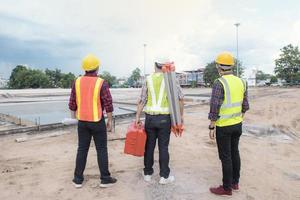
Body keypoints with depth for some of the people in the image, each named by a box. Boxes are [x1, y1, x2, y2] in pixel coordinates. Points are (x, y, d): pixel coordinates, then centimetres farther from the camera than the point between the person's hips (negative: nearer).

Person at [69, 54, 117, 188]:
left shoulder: (77, 82, 0)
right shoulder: (101, 83, -12)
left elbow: (72, 103, 5)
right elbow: (108, 104, -13)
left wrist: (73, 117, 18)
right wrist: (109, 121, -2)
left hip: (82, 121, 4)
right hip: (97, 121, -4)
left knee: (82, 149, 13)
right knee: (101, 150, 6)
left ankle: (78, 179, 20)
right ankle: (105, 179, 14)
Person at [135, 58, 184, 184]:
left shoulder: (148, 79, 5)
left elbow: (142, 100, 1)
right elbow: (180, 98, -3)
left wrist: (137, 117, 4)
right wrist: (181, 115, 6)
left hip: (150, 117, 2)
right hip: (164, 118, -2)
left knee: (149, 146, 11)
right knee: (163, 147, 6)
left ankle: (147, 174, 23)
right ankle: (164, 176, 15)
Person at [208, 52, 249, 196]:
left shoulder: (219, 83, -18)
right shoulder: (241, 82, 4)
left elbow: (214, 108, -20)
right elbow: (245, 106, 9)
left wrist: (212, 127, -12)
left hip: (223, 126, -7)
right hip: (237, 125, 7)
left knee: (225, 157, 3)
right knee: (235, 153, 18)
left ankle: (227, 188, 16)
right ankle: (235, 182, 33)